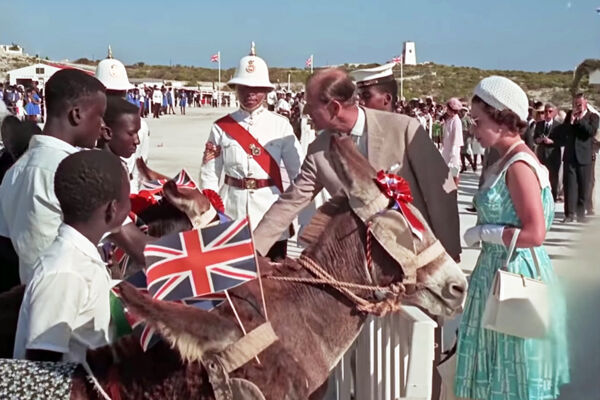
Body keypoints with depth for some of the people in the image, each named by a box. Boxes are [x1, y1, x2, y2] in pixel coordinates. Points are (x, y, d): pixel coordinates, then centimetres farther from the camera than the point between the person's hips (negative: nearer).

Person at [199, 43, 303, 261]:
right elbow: (209, 175, 5)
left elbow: (299, 171, -1)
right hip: (232, 209, 1)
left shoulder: (281, 125, 0)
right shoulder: (221, 127, 2)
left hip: (270, 210, 0)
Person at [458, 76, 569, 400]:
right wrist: (485, 231, 4)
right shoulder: (505, 161, 9)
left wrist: (481, 232, -17)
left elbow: (534, 234, -26)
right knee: (500, 368, 20)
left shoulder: (519, 165, -20)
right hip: (500, 270, 9)